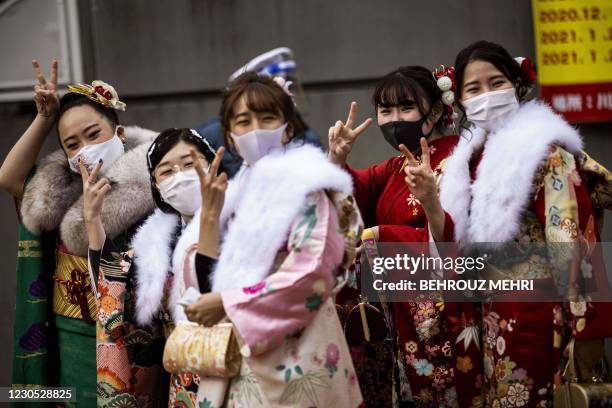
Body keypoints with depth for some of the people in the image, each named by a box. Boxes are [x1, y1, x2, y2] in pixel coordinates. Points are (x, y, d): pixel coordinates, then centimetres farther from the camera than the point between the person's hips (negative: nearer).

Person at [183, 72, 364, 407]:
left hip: (294, 356, -7)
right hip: (247, 350, 7)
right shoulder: (244, 189, 15)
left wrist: (228, 304, -15)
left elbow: (312, 274, -19)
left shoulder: (304, 183, -8)